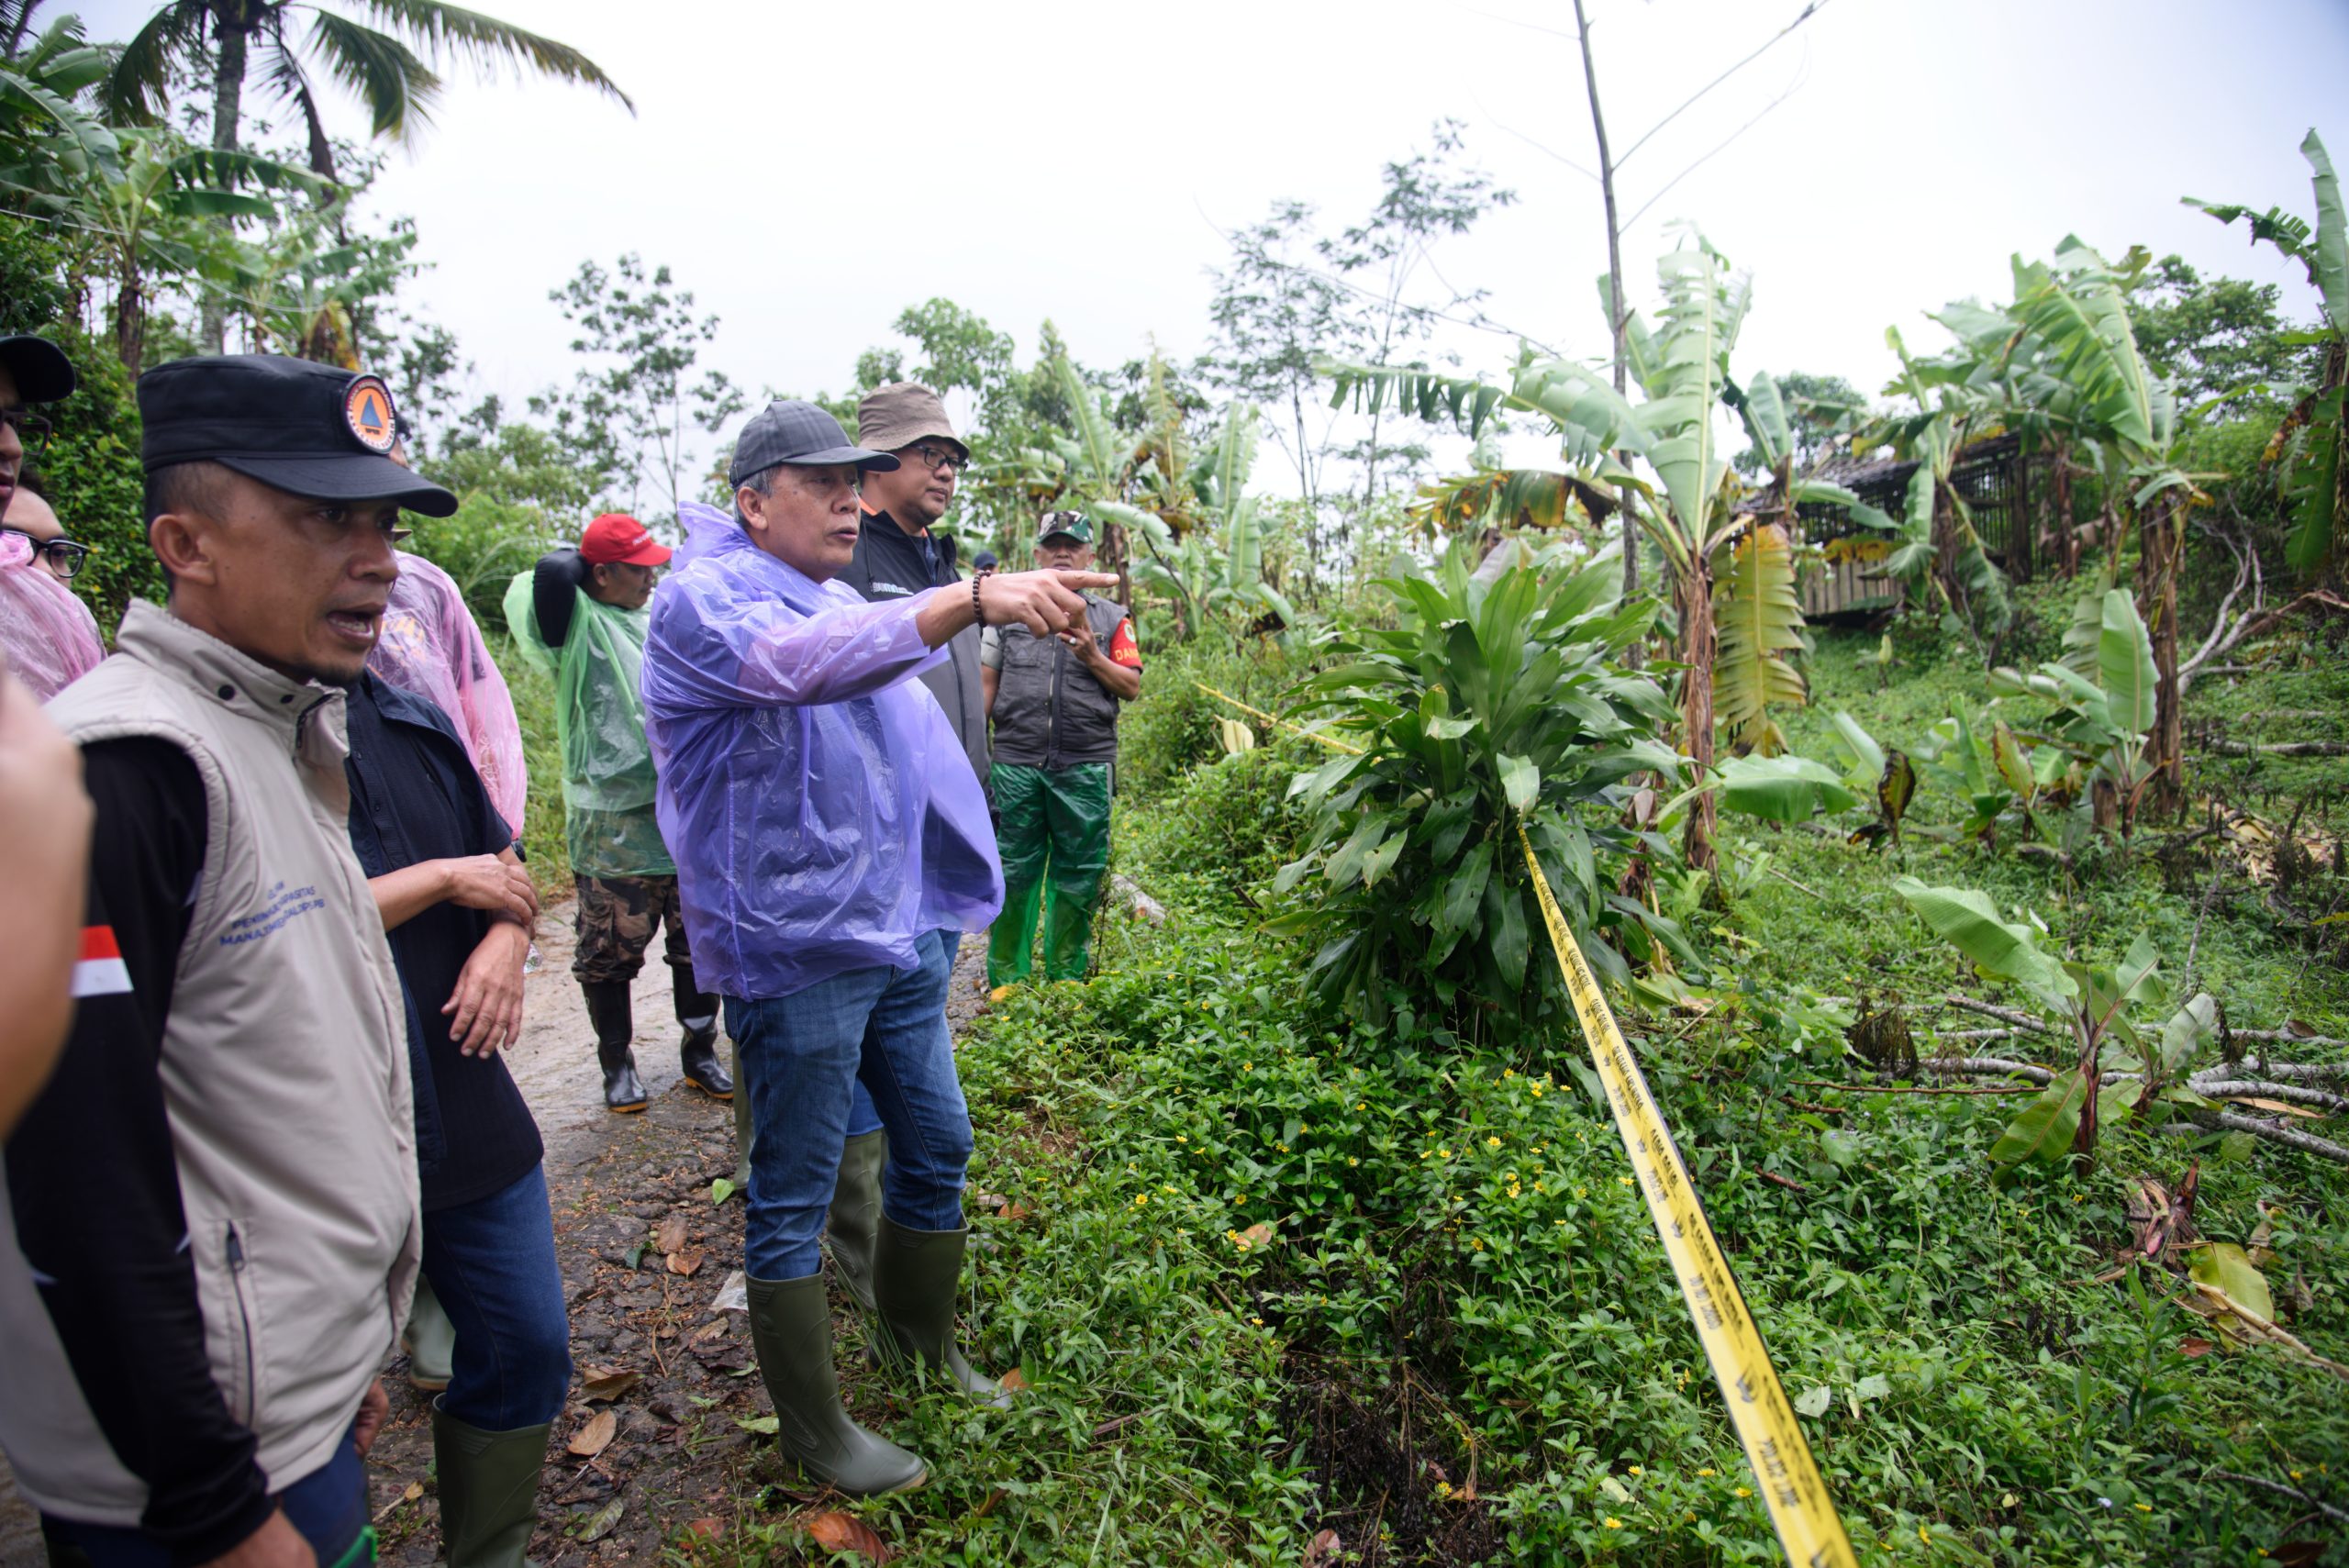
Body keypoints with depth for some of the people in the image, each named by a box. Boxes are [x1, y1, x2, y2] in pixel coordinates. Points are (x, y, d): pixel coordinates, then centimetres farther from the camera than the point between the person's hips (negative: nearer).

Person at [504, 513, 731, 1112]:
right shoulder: (581, 624, -6)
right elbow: (547, 579, -26)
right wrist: (582, 560, -6)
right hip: (615, 826, -5)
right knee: (611, 953, 5)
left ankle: (700, 1052, 26)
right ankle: (618, 1063, 24)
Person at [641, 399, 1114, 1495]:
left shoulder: (849, 600, 16)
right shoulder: (704, 600, -11)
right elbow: (805, 660, -35)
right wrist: (975, 598, -44)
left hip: (900, 933, 9)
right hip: (793, 951, -8)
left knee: (936, 1145, 18)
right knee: (793, 1198, 6)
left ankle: (922, 1344, 41)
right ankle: (811, 1427, 25)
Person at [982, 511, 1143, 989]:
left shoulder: (1112, 618, 12)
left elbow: (1132, 688, 7)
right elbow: (987, 685, 11)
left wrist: (1092, 656, -9)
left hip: (1085, 768, 0)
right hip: (1016, 764, 0)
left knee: (1078, 877, 5)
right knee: (1013, 873, 4)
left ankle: (1066, 977, 18)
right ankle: (1006, 977, 15)